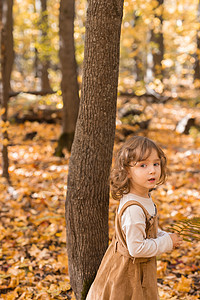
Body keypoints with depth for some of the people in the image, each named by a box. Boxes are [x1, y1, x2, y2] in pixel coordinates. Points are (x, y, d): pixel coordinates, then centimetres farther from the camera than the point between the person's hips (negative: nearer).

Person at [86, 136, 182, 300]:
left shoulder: (145, 198, -3)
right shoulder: (133, 209, -33)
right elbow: (136, 248, -31)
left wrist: (165, 236, -3)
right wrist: (167, 242, -22)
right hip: (129, 272, -9)